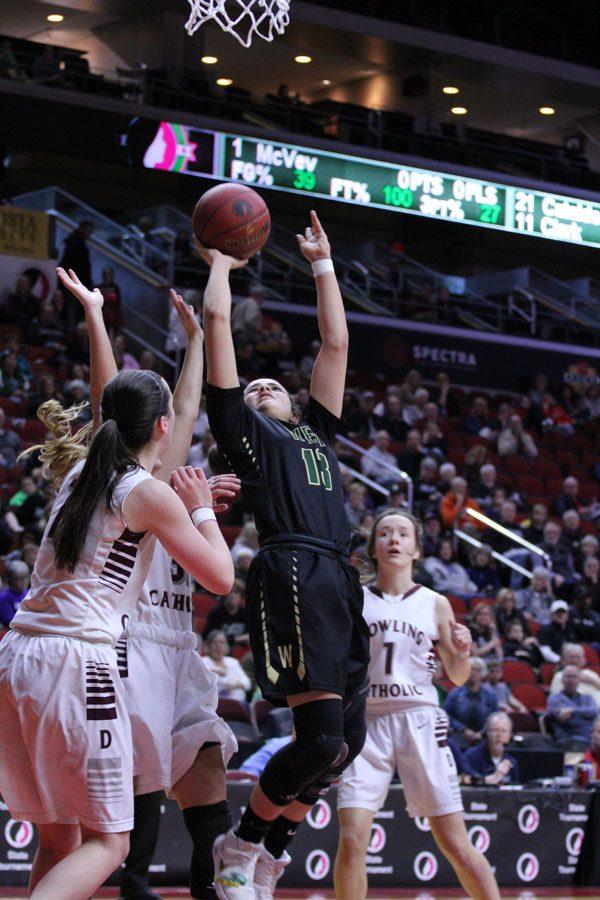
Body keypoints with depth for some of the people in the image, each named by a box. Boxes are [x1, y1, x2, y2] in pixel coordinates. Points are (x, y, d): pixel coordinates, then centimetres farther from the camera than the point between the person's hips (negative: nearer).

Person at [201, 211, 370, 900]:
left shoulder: (314, 432, 30)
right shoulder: (243, 429, 14)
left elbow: (336, 344, 34)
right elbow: (217, 321, 13)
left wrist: (323, 267, 38)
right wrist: (221, 261, 26)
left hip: (338, 580, 7)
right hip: (291, 574, -7)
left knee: (346, 739, 4)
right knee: (322, 736, -17)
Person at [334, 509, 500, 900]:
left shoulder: (434, 603, 8)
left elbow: (457, 677, 12)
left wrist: (462, 652, -8)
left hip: (420, 721, 0)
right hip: (366, 722, 0)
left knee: (456, 845, -2)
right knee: (352, 842, -11)